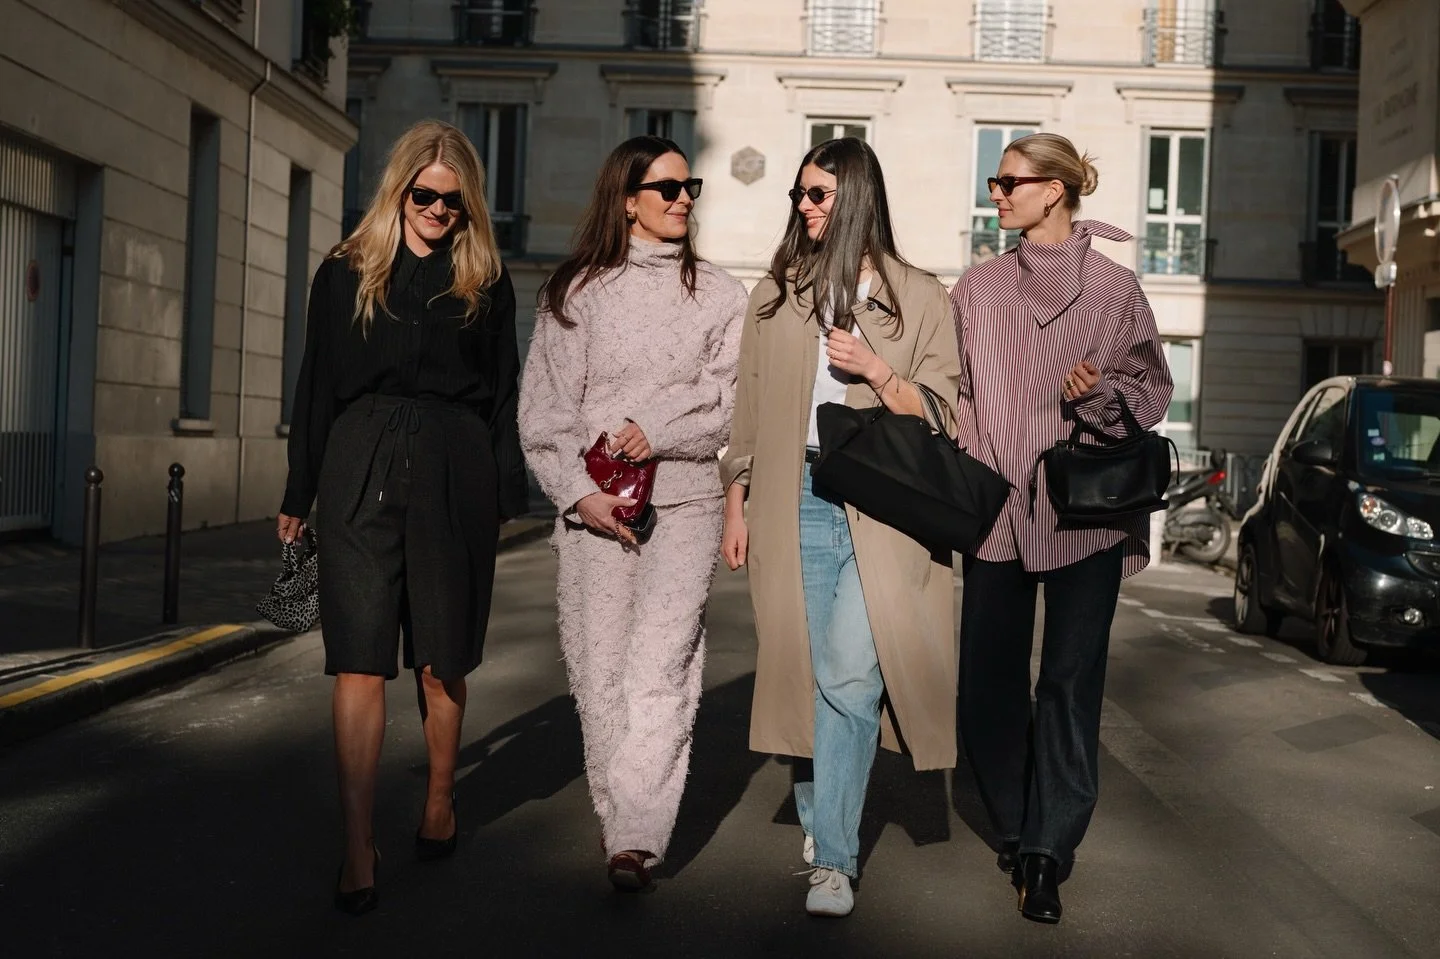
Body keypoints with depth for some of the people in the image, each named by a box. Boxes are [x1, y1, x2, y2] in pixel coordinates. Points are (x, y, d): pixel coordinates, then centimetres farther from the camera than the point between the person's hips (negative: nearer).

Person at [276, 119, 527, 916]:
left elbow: (504, 393, 9)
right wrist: (298, 495, 9)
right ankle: (358, 847, -2)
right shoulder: (345, 272, 10)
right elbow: (317, 386, 10)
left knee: (439, 661, 9)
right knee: (359, 661, -5)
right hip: (360, 471, 0)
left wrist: (507, 492, 3)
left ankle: (439, 802, 30)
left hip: (453, 476, 0)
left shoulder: (485, 281, 10)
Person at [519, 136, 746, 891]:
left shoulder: (719, 293, 11)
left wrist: (658, 429, -11)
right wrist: (579, 491, -7)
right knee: (599, 668, 2)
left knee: (659, 666, -12)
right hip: (593, 504, 1)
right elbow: (542, 409, 5)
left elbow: (730, 397, 3)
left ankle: (637, 838, -11)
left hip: (684, 499, -1)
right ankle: (615, 816, 16)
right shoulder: (574, 291, 10)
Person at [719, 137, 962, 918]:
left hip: (878, 506, -2)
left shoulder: (919, 298, 7)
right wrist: (735, 504, 8)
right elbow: (749, 406, 13)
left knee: (850, 676, -10)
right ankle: (817, 817, 24)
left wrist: (877, 372, -11)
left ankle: (833, 857, -3)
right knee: (804, 670, 6)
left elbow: (944, 415, 4)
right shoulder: (777, 294, 14)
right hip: (793, 499, 3)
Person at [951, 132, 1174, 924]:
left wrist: (1100, 393, -16)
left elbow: (1151, 391, 4)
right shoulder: (977, 288, 10)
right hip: (997, 509, 3)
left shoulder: (1112, 287, 1)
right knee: (989, 681, 5)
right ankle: (1018, 830, 24)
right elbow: (957, 393, 13)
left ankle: (1046, 853, 8)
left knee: (1071, 681, 0)